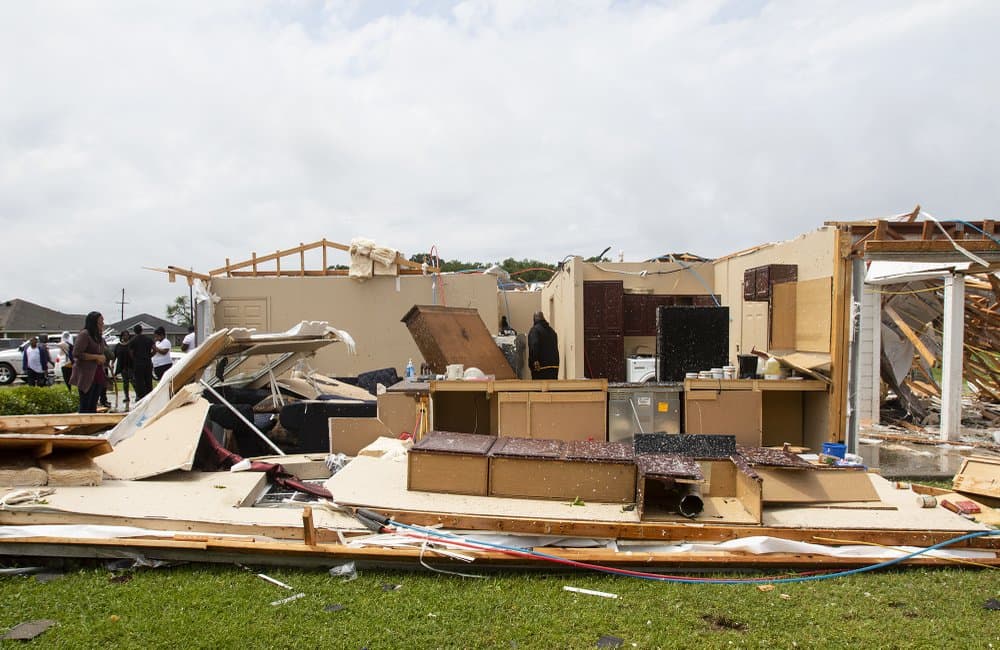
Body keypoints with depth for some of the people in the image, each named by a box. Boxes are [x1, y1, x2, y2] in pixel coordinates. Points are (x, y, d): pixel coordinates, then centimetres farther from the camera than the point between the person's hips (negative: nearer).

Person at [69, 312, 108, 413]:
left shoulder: (99, 337, 16)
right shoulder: (84, 334, -10)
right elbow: (77, 353, -17)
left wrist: (102, 358, 9)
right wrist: (97, 357, -15)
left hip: (98, 374, 8)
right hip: (86, 375, -8)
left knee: (93, 405, 10)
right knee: (85, 406, -6)